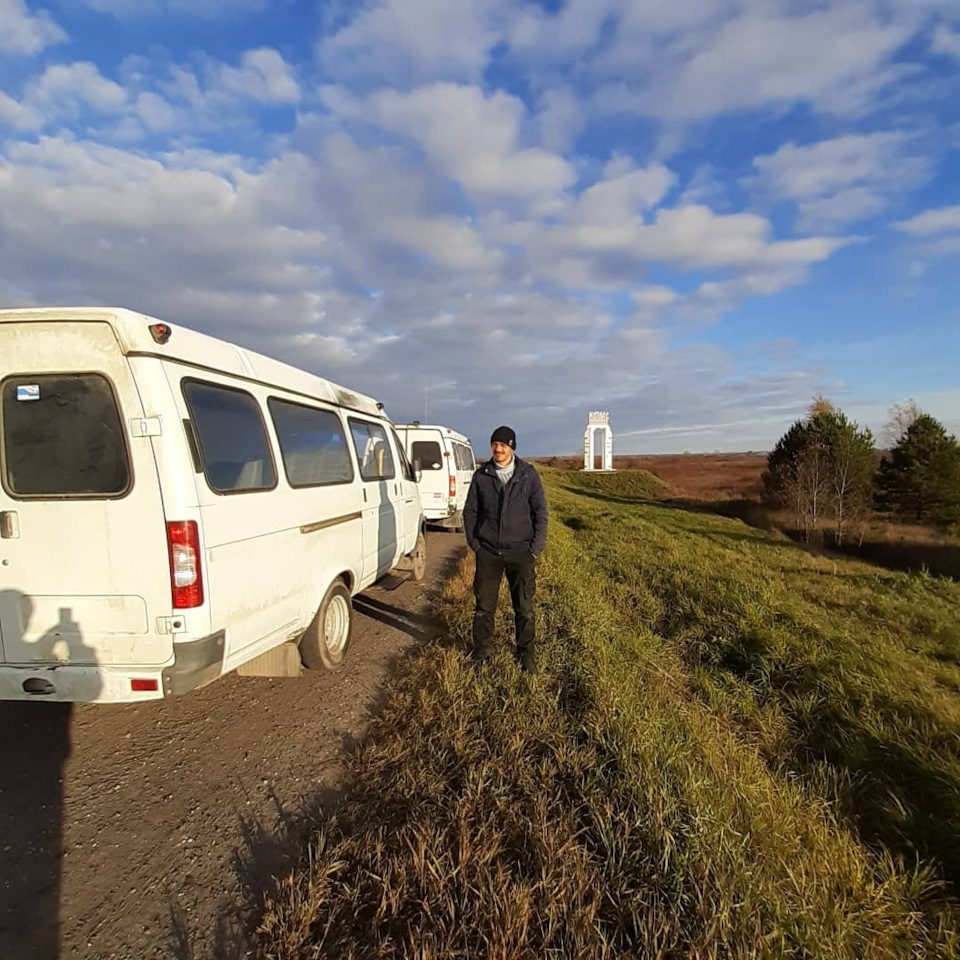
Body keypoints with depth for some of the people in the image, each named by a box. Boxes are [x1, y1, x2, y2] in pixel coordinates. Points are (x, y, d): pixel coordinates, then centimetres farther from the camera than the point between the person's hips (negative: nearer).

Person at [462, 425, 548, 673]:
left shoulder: (529, 475, -1)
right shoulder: (481, 475, 3)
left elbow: (540, 512, 1)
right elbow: (470, 511, 8)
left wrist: (536, 549, -4)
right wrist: (474, 544, 1)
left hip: (520, 552, -1)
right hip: (488, 552, 1)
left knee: (524, 608, 6)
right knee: (484, 606, 9)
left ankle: (526, 654, 22)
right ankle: (481, 652, 26)